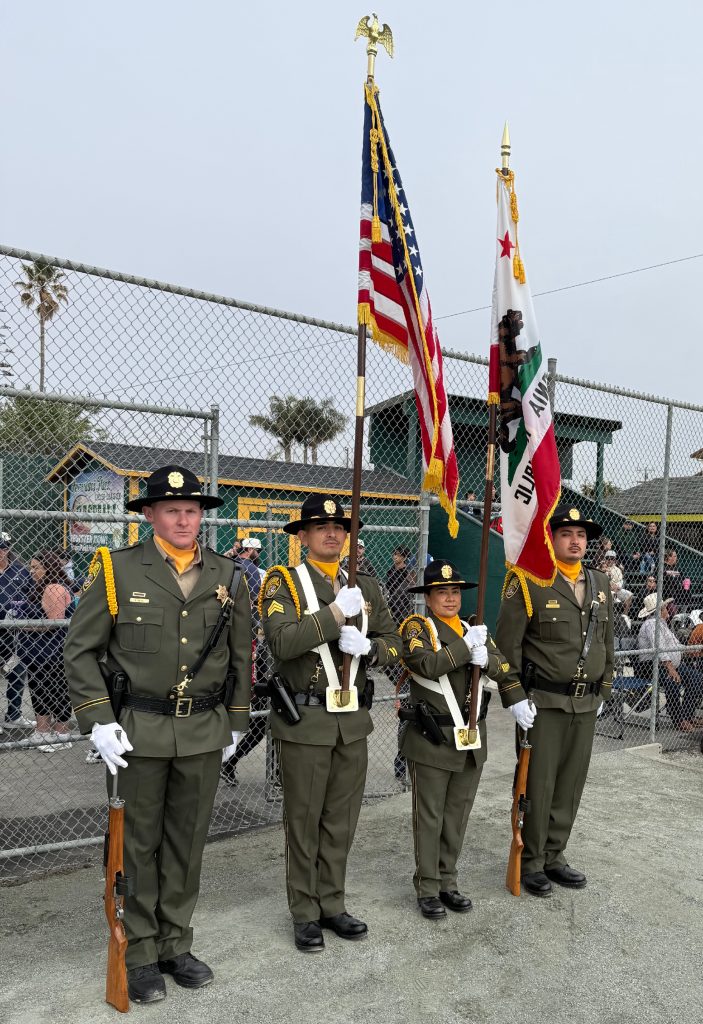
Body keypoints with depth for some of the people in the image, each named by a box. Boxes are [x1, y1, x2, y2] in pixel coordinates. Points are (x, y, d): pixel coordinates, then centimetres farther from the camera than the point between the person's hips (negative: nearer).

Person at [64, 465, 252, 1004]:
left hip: (204, 733, 3)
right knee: (138, 844, 11)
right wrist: (99, 721, -10)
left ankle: (175, 945, 34)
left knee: (187, 843, 15)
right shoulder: (117, 570, -6)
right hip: (137, 731, -2)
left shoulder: (228, 576, 2)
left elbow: (241, 657, 10)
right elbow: (82, 650, -3)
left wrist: (235, 723, 10)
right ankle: (140, 955, 30)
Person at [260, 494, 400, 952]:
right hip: (305, 720, -4)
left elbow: (393, 644, 8)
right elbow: (283, 643, -23)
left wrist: (366, 647, -12)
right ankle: (305, 914, 27)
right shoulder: (284, 583, -7)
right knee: (304, 822, 10)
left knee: (342, 821, 16)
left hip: (353, 720, 5)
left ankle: (332, 904, 34)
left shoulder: (366, 586, 8)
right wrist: (336, 613, -25)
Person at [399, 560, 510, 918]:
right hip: (432, 739, -5)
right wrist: (466, 647, -20)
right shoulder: (416, 626, -6)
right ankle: (427, 887, 19)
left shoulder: (473, 628, 11)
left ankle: (448, 880, 29)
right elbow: (427, 664, -24)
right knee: (429, 816, 6)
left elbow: (503, 668, 1)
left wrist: (486, 658, -20)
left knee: (458, 814, 15)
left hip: (471, 739, 6)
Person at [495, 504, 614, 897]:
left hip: (586, 704, 5)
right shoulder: (528, 584, -9)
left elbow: (607, 644, 17)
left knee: (571, 784, 13)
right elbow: (507, 645, -10)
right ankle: (531, 863, 21)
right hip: (544, 703, -5)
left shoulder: (601, 584, 10)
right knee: (539, 785, 3)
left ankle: (554, 856, 29)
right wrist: (515, 698, -12)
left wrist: (603, 692, 15)